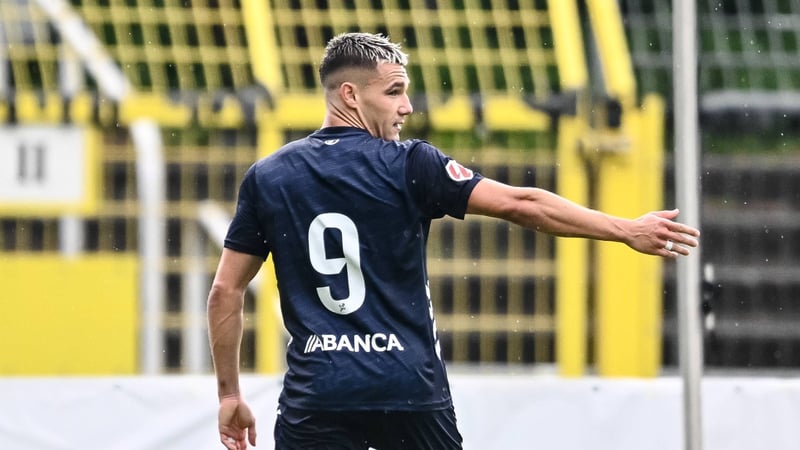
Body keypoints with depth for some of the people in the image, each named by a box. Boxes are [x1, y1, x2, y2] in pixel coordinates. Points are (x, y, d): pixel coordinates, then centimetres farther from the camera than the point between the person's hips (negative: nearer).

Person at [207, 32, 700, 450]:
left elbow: (226, 290, 7)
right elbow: (519, 204, -7)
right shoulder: (408, 165, -4)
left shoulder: (267, 178, 6)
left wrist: (230, 393, 16)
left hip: (314, 396, 1)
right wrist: (628, 230, -3)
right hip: (409, 391, -1)